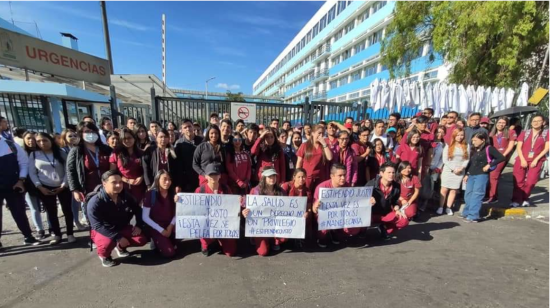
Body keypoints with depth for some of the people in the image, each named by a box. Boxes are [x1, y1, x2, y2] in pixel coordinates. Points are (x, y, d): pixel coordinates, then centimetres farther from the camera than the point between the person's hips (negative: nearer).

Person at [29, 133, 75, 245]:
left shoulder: (60, 153, -1)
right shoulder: (33, 155, 2)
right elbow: (32, 173, 1)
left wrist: (64, 185, -10)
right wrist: (40, 187, -9)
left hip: (62, 187, -1)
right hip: (45, 188, 1)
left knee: (67, 210, 3)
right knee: (51, 213, 8)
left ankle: (70, 234, 15)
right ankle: (57, 235, 20)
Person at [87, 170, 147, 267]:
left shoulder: (125, 196, -9)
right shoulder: (95, 202, -24)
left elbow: (137, 209, 6)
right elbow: (98, 226, -26)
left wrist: (139, 225, -8)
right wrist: (118, 238, -31)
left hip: (122, 227, 4)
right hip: (102, 231, -4)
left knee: (142, 239, -13)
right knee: (108, 243, -37)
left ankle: (120, 247, 19)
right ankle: (104, 255, 2)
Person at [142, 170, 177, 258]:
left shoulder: (173, 194, -2)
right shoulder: (150, 194, -13)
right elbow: (145, 217, -14)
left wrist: (170, 226, -14)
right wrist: (161, 230, -16)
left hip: (169, 225, 4)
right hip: (155, 227, -4)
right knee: (169, 252, -17)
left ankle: (170, 241, 6)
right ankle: (156, 241, 13)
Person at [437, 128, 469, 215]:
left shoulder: (466, 146, 7)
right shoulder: (448, 146, -1)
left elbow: (467, 159, 3)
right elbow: (445, 160, -4)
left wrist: (462, 168, -11)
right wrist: (453, 169, -11)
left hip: (460, 171, 2)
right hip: (448, 171, -2)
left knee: (454, 190, 4)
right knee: (444, 189, -1)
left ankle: (449, 208, 14)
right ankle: (441, 207, 8)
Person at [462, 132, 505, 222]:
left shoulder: (489, 149, -5)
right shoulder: (474, 150, 15)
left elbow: (501, 157, -12)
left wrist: (489, 165, -16)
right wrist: (467, 174, 16)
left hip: (481, 175, -7)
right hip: (471, 175, 7)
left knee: (476, 195, -7)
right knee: (468, 195, 10)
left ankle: (473, 216, -3)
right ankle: (467, 213, 21)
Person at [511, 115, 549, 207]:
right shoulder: (524, 133, 8)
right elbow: (518, 147, 3)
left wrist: (536, 160, -9)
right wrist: (522, 160, -8)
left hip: (536, 161, 0)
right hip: (522, 159, 1)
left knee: (531, 181, -4)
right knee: (518, 181, -3)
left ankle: (525, 199, 16)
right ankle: (516, 200, 1)